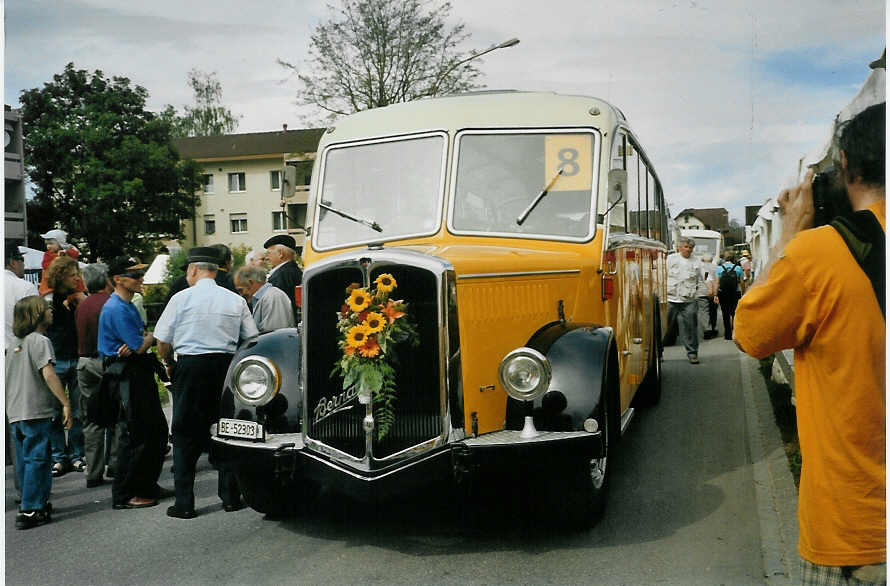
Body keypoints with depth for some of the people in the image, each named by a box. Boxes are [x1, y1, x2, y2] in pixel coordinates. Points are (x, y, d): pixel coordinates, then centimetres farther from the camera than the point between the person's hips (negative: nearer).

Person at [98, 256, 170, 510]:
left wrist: (135, 345, -9)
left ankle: (147, 486, 24)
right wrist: (150, 337, 3)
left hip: (139, 372, 10)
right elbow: (140, 346, -18)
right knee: (135, 435, -6)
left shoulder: (129, 306, 17)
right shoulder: (116, 308, -15)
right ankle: (123, 495, 4)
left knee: (157, 431, 13)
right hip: (127, 374, -10)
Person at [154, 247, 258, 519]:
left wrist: (169, 364, 17)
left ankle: (184, 503, 6)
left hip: (190, 366, -3)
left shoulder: (182, 298, -3)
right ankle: (230, 497, 15)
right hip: (226, 365, 3)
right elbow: (252, 338, 5)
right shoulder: (236, 300, 5)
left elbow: (162, 340, -1)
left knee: (185, 435, 5)